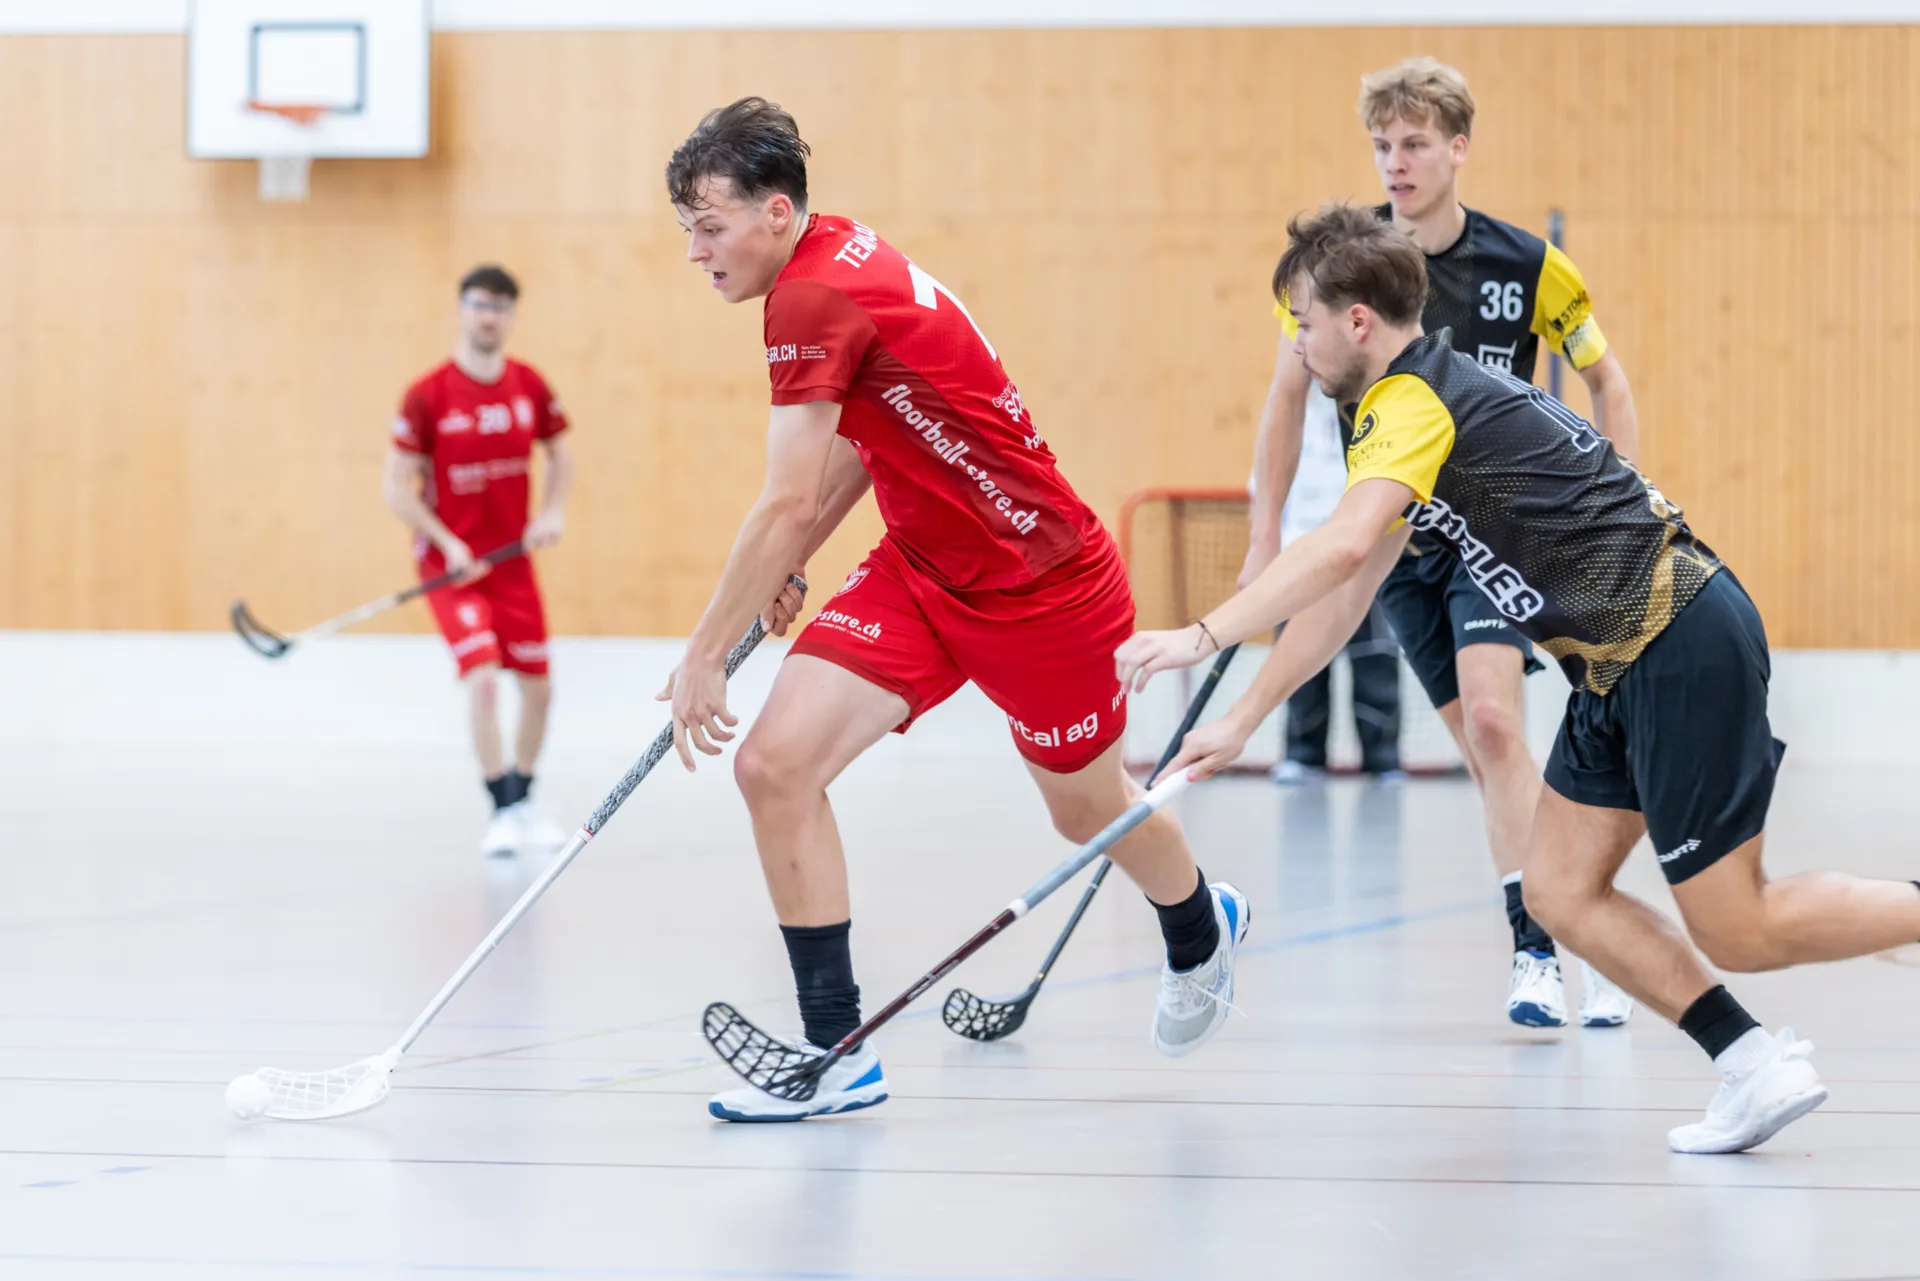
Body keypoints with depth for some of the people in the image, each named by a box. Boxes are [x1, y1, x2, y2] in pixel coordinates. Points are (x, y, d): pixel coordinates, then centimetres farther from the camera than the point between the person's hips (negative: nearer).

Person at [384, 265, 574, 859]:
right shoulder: (428, 396, -13)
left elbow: (559, 453, 15)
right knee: (482, 677, -21)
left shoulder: (530, 386, -1)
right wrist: (449, 544, -17)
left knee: (537, 687, 6)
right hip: (452, 561, -5)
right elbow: (397, 486, -9)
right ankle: (503, 810, -13)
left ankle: (524, 801, 27)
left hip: (513, 560, 5)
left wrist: (554, 510, -3)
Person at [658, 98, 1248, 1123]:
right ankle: (835, 1054, -7)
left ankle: (1201, 932, 51)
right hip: (920, 569, 8)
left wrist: (703, 656, -20)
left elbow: (787, 507, -27)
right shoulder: (842, 258, 0)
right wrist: (784, 573, 9)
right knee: (775, 763, -11)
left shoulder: (815, 296, -27)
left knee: (1087, 806, 16)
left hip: (1040, 582, -8)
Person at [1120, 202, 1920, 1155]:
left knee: (1738, 931, -6)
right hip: (1621, 665, 10)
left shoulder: (1413, 401, -13)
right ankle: (1755, 1063, 5)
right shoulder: (1432, 396, 17)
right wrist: (1243, 719, 22)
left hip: (1681, 644, -10)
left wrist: (1201, 637, -29)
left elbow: (1343, 547, -31)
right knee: (1561, 893, 6)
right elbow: (1347, 591, 22)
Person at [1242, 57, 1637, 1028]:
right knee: (1482, 747, 0)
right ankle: (1577, 945, 7)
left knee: (1491, 718, -21)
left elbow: (1605, 379, 7)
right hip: (1395, 538, 2)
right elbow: (1288, 396, 5)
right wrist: (1265, 538, 2)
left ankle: (1538, 948, -17)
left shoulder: (1525, 267, -8)